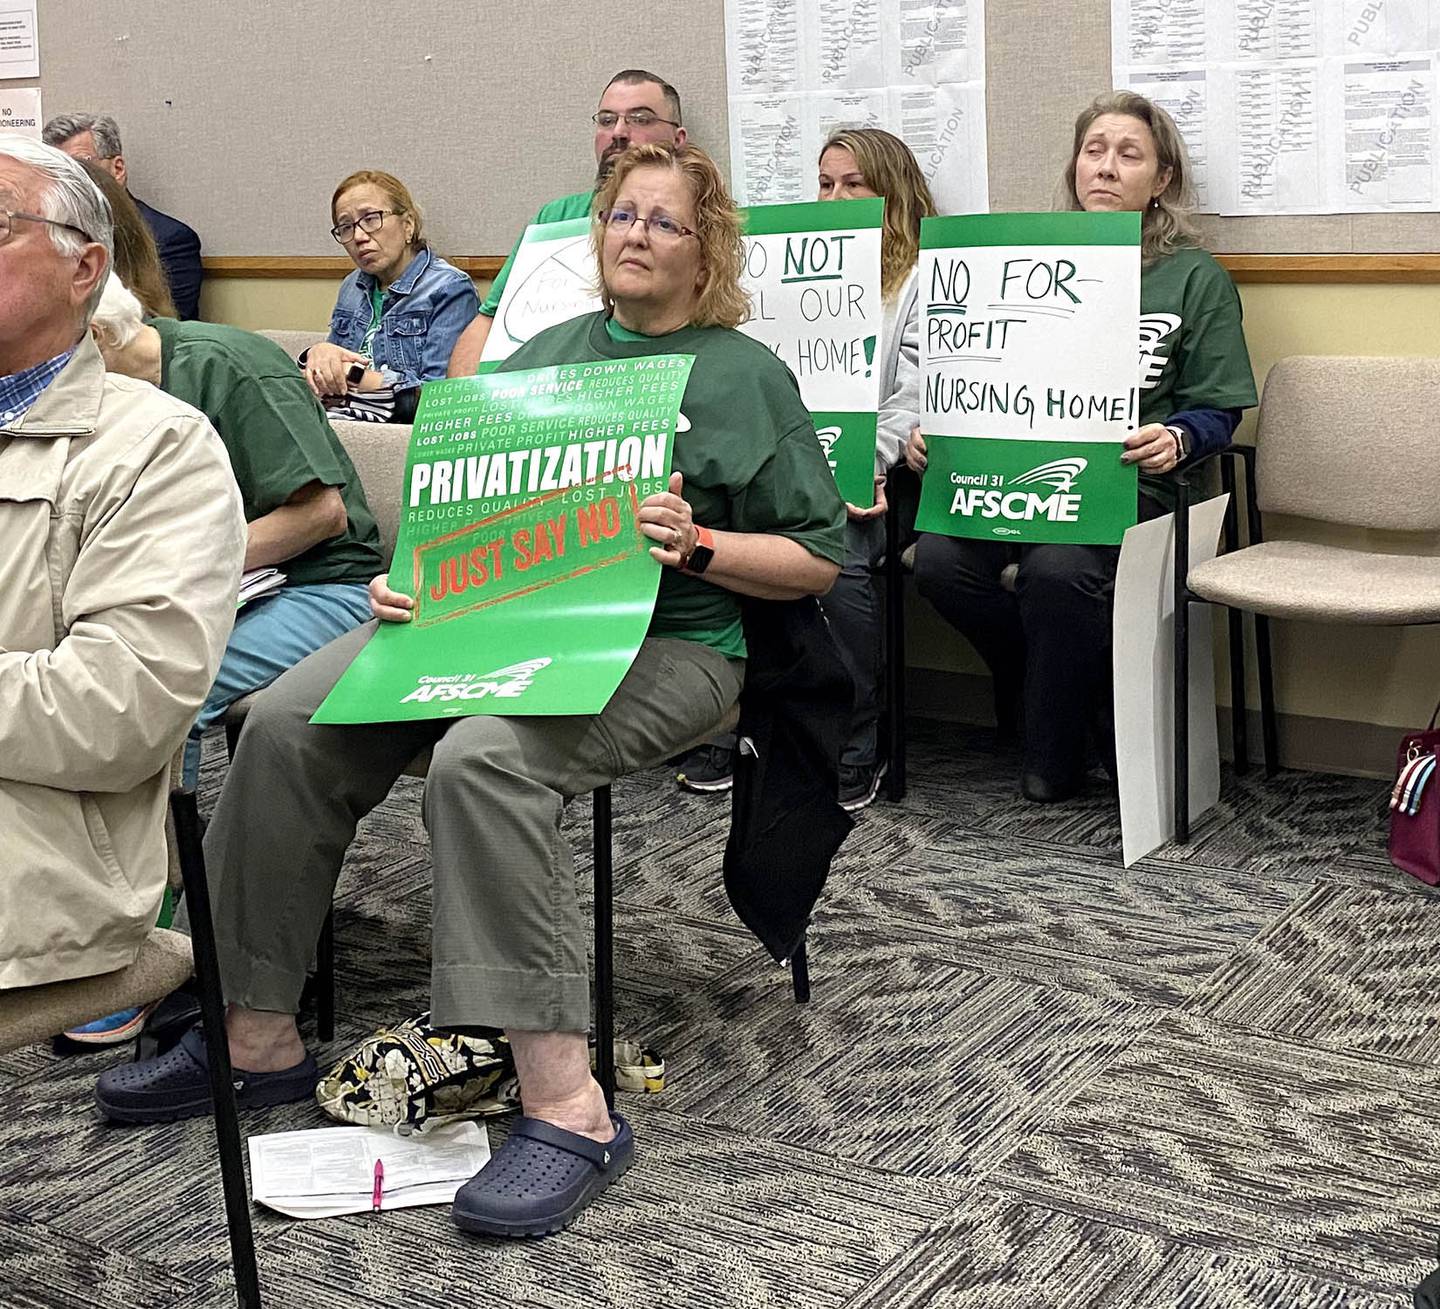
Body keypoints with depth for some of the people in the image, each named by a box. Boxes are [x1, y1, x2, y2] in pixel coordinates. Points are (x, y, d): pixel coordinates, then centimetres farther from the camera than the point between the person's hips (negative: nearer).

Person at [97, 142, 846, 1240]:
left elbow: (819, 560, 3)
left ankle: (568, 1106, -34)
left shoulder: (748, 375, 7)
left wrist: (697, 544, -13)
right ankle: (257, 1037, -7)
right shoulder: (544, 353, 23)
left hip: (663, 643, -6)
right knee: (290, 724, -16)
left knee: (483, 758, -36)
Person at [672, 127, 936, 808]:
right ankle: (719, 727, -18)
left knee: (837, 548, -35)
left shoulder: (922, 278, 9)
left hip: (869, 477, -4)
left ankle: (859, 748, -18)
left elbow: (914, 399, -3)